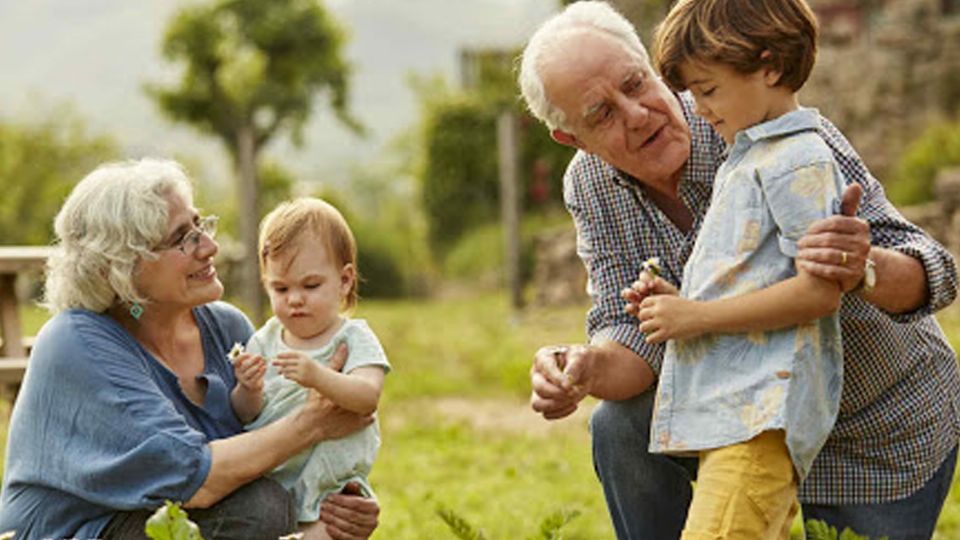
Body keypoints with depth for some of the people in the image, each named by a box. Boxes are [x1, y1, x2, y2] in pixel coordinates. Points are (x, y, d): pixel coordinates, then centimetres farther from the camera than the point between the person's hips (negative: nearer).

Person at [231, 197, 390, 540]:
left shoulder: (354, 339, -3)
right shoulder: (265, 340, 8)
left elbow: (368, 397, -21)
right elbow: (245, 416, 4)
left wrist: (317, 376, -38)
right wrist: (248, 391, -18)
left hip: (328, 489, -4)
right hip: (266, 484, 4)